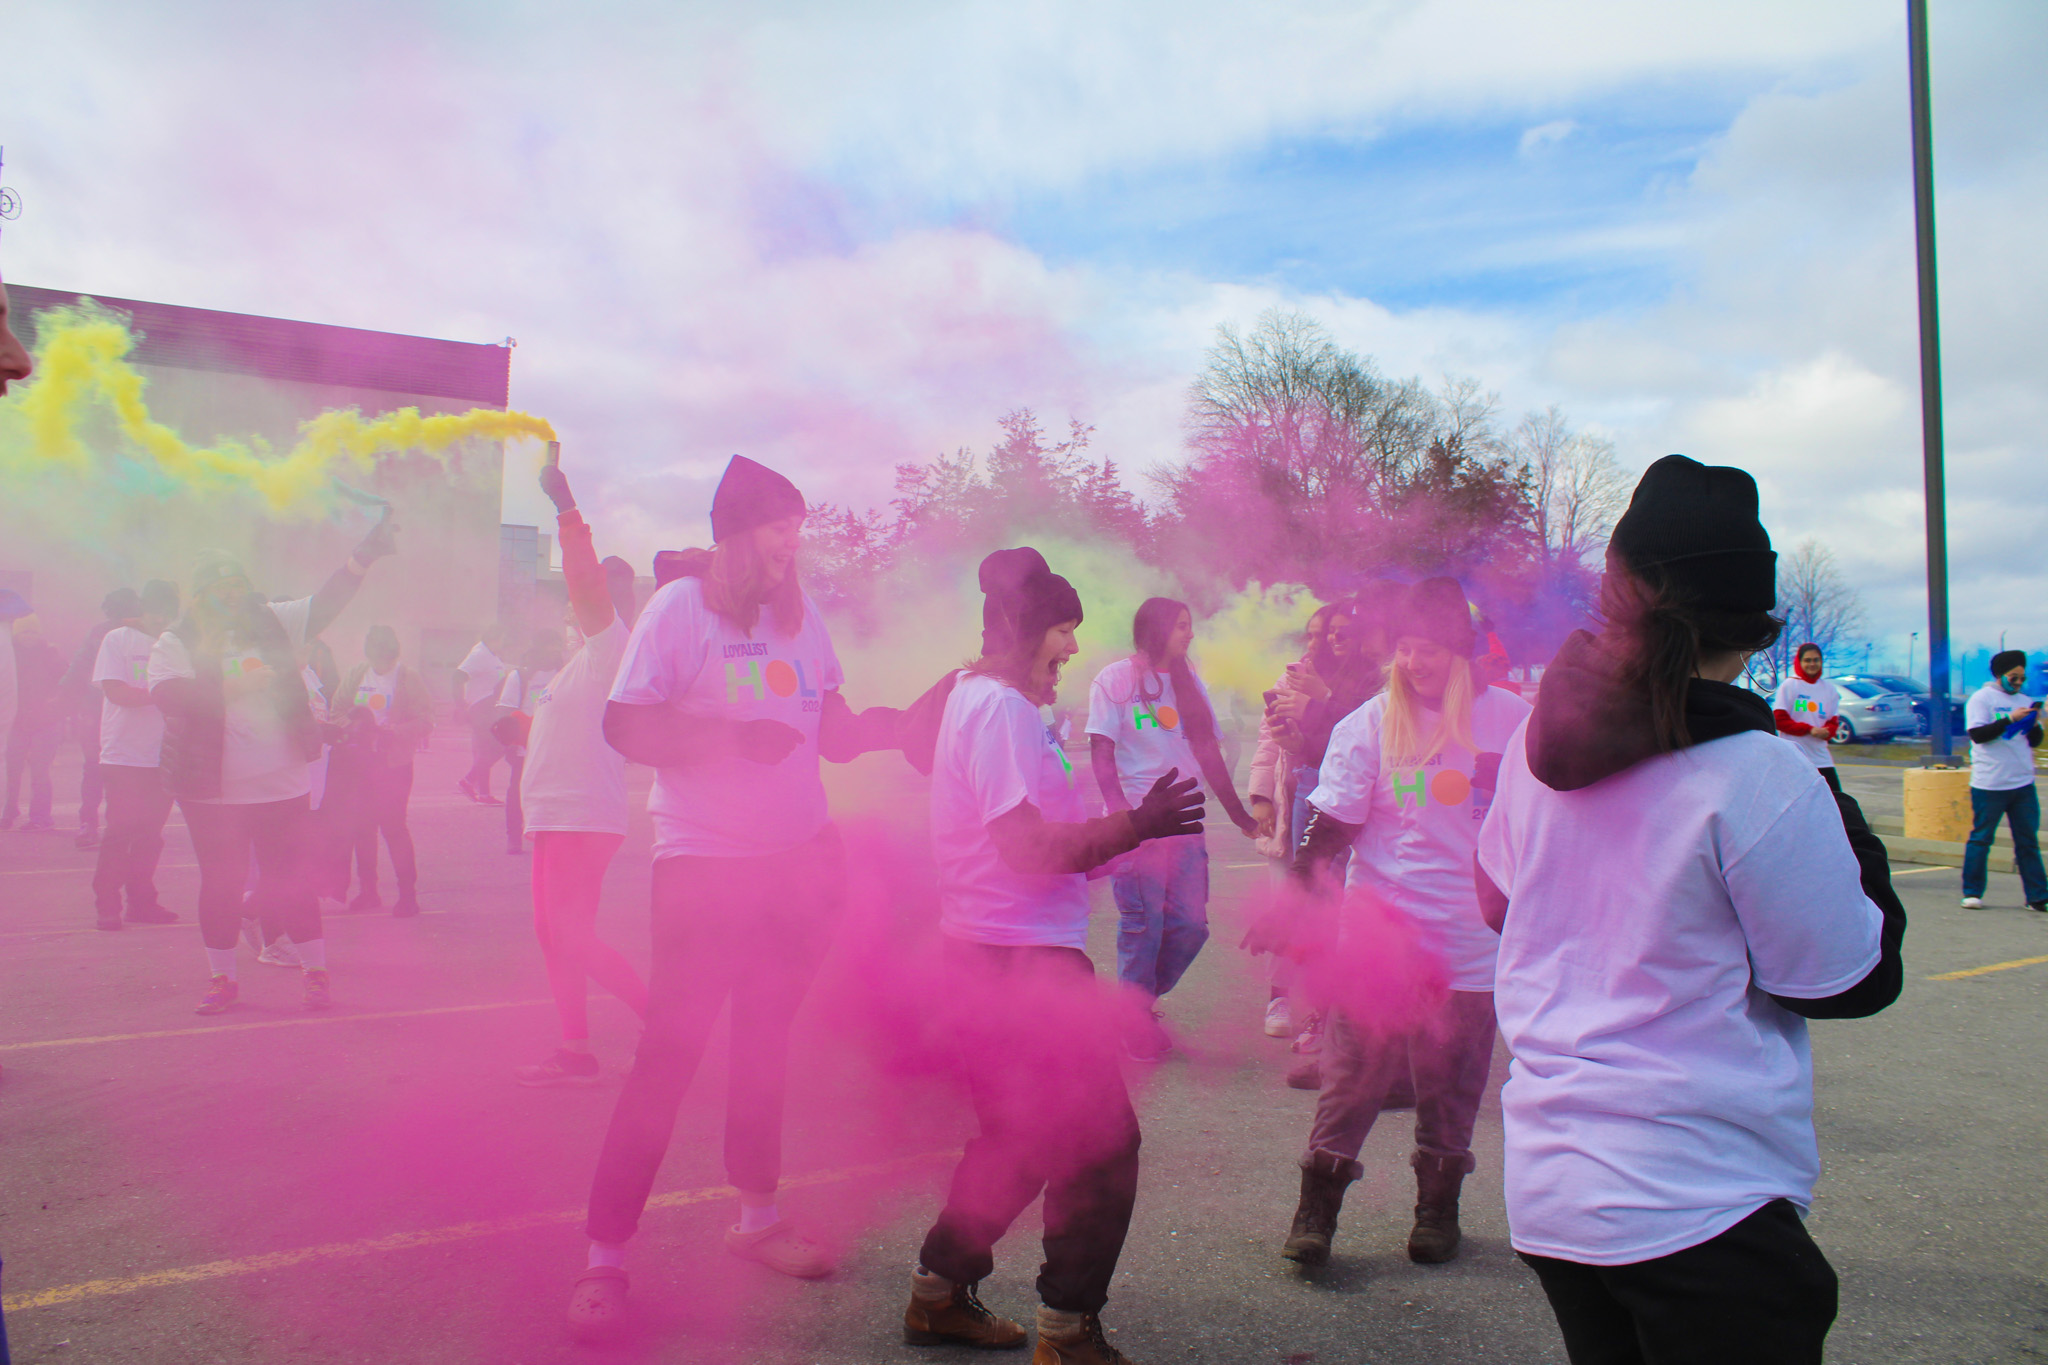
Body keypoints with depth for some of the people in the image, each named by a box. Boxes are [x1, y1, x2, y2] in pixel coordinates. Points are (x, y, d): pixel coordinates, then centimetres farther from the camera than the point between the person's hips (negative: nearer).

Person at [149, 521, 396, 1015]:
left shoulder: (271, 623, 5)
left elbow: (326, 601, 0)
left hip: (283, 784, 2)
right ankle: (221, 978, 22)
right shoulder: (175, 643, -3)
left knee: (293, 881, 4)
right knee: (220, 885, 8)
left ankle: (316, 972, 16)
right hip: (213, 790, -1)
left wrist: (368, 552, -10)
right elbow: (167, 695, -18)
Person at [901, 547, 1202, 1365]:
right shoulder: (1001, 708, -17)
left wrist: (1123, 831, 14)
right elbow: (1027, 844, -23)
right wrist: (1135, 824, -16)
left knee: (1023, 1136, 22)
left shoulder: (977, 698, 16)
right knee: (1100, 1139, -2)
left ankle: (940, 1293, 30)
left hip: (994, 951, 11)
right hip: (1022, 957, -11)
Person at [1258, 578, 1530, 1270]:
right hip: (1378, 930, -1)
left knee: (1451, 1086, 12)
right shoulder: (1371, 721, -1)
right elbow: (1331, 823, -1)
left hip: (1470, 943, 1)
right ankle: (1316, 1208, 12)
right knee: (1351, 1072, 0)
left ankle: (1438, 1206, 30)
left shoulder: (1510, 718, 1)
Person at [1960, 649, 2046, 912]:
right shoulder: (1981, 698, -3)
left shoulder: (2025, 700, 15)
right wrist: (2010, 719, -19)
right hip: (1989, 784, -5)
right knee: (1981, 838, 2)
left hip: (2023, 783, 5)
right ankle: (1972, 893, 9)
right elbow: (1977, 734, -14)